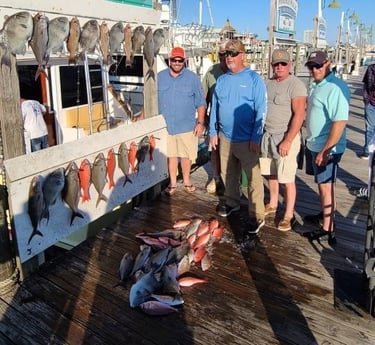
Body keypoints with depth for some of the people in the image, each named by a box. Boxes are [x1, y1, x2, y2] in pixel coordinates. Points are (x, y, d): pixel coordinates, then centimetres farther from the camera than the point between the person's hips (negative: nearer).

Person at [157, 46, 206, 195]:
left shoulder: (192, 78, -1)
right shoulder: (160, 77, 3)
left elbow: (201, 103, 1)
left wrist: (200, 122, -4)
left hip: (187, 126, -1)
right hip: (165, 125, 1)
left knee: (186, 155, 9)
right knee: (170, 155, 11)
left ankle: (186, 181, 29)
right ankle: (172, 182, 26)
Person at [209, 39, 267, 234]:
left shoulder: (254, 79, -7)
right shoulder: (221, 80, 9)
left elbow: (261, 111, -11)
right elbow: (214, 107, 14)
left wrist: (255, 138, -15)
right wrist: (213, 132, 10)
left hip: (246, 140, -5)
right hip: (225, 137, 6)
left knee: (253, 178, -2)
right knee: (228, 174, 18)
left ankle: (256, 216, 6)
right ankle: (231, 202, 38)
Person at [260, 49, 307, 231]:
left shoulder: (296, 85, -12)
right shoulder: (268, 83, 9)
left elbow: (299, 115, -18)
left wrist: (288, 141, -21)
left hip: (286, 137, -6)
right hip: (267, 136, 7)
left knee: (287, 179, -1)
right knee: (271, 174, 17)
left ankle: (289, 215, 12)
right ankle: (272, 204, 35)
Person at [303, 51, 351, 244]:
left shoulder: (335, 88, -21)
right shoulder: (317, 85, 10)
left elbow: (340, 122, -27)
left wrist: (325, 151, -26)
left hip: (327, 149, -9)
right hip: (315, 145, 9)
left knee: (326, 186, -1)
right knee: (322, 184, 21)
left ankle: (327, 230, 10)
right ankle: (325, 215, 38)